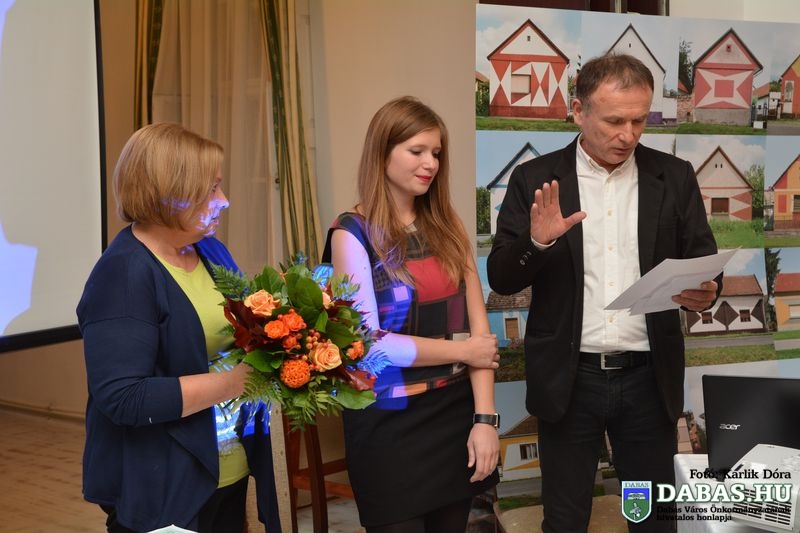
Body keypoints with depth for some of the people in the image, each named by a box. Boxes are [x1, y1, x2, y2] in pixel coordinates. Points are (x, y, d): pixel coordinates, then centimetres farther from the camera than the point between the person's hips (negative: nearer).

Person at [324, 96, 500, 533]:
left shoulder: (446, 225, 6)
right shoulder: (353, 233, -8)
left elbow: (478, 326, -1)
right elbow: (367, 344, -15)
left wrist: (484, 418, -9)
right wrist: (462, 351, -7)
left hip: (457, 412, 5)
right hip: (390, 423, -4)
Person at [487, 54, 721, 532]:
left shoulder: (675, 177, 2)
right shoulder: (536, 179, -2)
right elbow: (501, 277, -3)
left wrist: (706, 292, -19)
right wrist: (537, 242, -24)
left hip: (649, 377, 1)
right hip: (568, 379, -1)